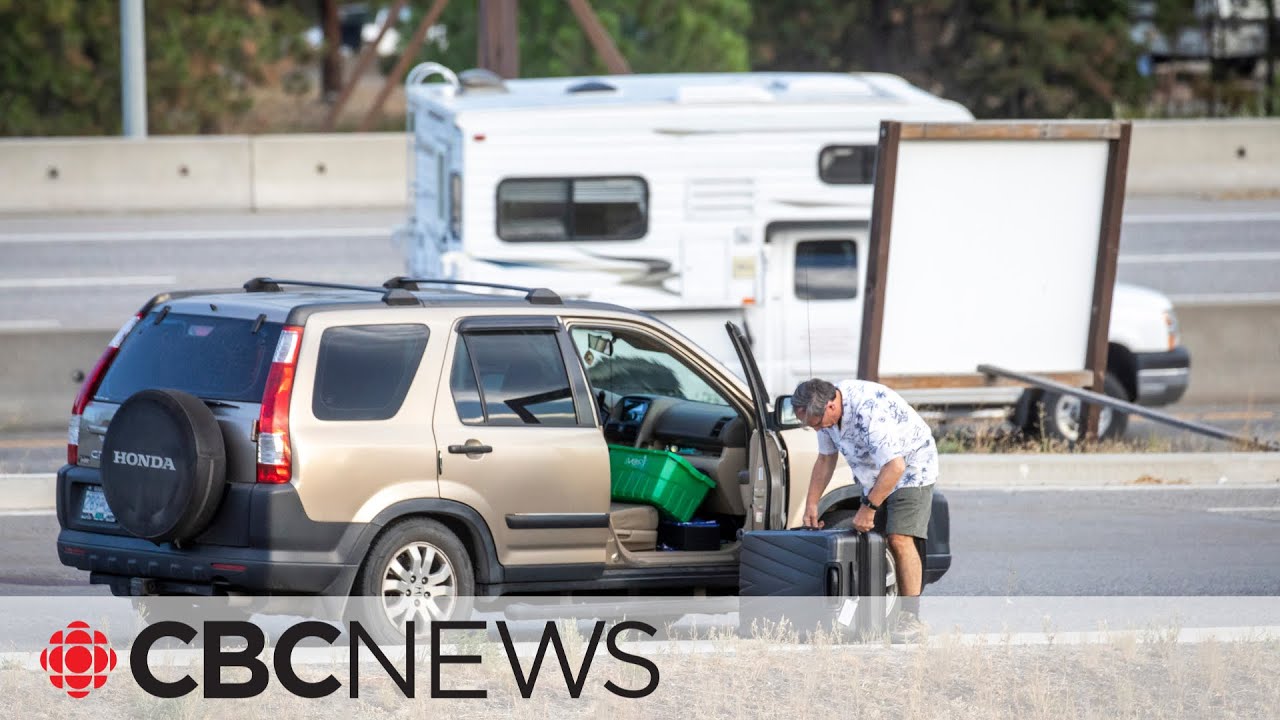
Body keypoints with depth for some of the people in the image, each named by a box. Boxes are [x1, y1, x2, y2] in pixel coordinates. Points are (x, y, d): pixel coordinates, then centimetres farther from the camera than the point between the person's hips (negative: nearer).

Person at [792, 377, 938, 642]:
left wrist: (868, 507, -31)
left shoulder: (869, 411, -36)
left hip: (910, 468, -9)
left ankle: (911, 617, -20)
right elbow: (825, 459, 8)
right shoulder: (825, 410, -8)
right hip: (873, 475, 9)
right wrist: (811, 504, 4)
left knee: (900, 539, -19)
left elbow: (895, 466, -37)